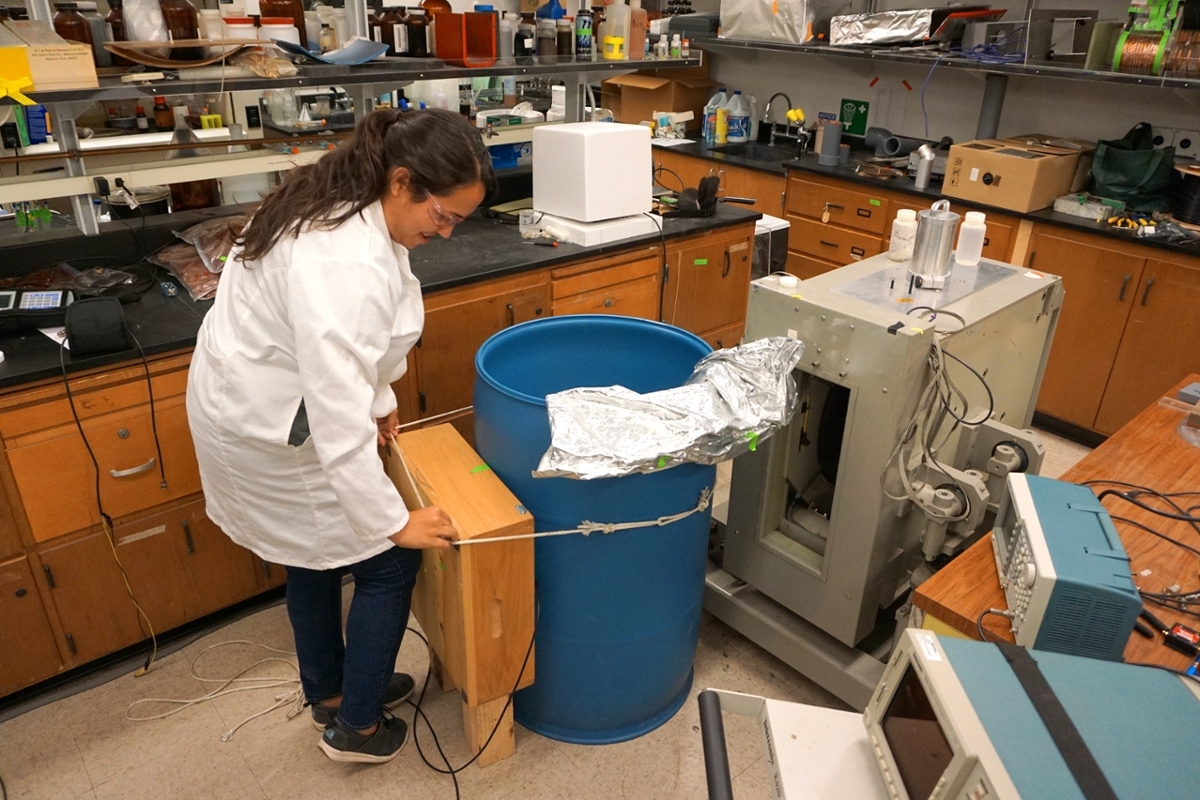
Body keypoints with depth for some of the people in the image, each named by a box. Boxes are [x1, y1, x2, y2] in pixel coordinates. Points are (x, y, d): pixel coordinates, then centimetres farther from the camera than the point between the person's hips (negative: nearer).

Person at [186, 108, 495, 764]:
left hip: (249, 401, 10)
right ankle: (356, 727, 23)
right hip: (271, 429, -10)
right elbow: (338, 419, -34)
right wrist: (393, 523, -26)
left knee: (313, 556, 24)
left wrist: (380, 402, 14)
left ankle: (328, 695, 45)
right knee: (389, 562, 3)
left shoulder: (345, 203, -3)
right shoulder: (345, 265, -35)